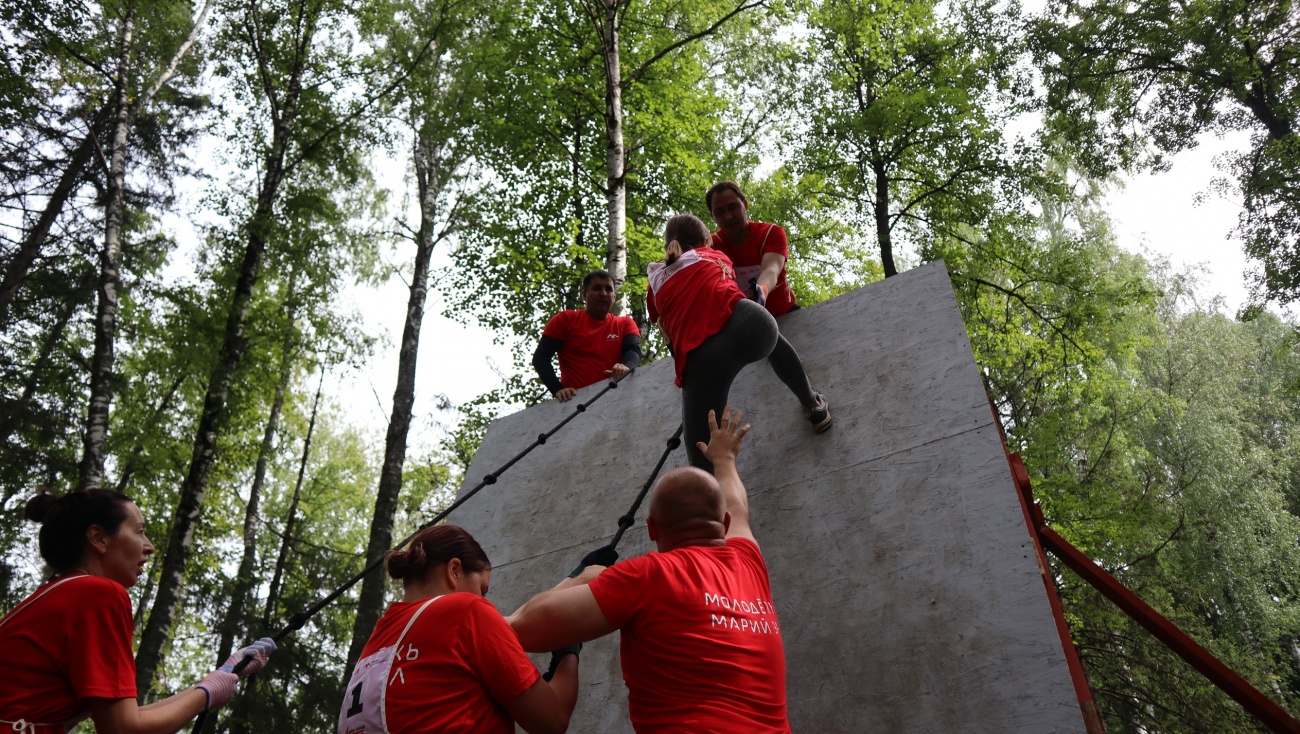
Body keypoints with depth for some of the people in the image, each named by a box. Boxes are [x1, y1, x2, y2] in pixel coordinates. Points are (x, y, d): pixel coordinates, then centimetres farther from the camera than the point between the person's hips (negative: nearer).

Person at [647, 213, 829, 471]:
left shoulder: (655, 287, 26)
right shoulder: (712, 255, 29)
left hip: (699, 360, -2)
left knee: (702, 458, 1)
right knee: (775, 340, 40)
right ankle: (814, 407, 52)